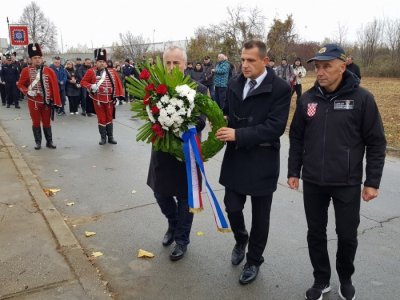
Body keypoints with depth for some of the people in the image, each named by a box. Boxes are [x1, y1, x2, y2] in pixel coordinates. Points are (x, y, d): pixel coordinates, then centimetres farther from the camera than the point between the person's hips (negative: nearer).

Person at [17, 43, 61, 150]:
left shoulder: (49, 71, -2)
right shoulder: (26, 71, -3)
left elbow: (54, 86, -1)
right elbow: (20, 84, 5)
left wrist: (54, 100, -4)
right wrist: (27, 92, -14)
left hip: (47, 101, 1)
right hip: (34, 101, -1)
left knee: (47, 122, 10)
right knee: (36, 122, 8)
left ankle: (49, 142, 19)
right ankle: (38, 142, 19)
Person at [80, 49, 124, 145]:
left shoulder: (112, 72, 2)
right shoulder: (91, 72, -5)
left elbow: (117, 84, 4)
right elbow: (83, 82, -1)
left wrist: (117, 97, 0)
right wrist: (91, 86, -20)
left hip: (109, 99, 2)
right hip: (98, 100, -2)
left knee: (109, 118, 11)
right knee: (101, 119, 6)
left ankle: (110, 137, 21)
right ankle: (103, 137, 18)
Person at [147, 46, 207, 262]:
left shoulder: (199, 90, -10)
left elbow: (200, 123, -17)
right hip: (162, 152, 4)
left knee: (185, 198, 11)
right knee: (161, 193, 17)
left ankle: (182, 240, 32)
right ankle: (173, 224, 47)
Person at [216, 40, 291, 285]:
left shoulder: (280, 88, -12)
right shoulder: (235, 84, 6)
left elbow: (275, 127, -19)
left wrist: (238, 135, -24)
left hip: (263, 161, -4)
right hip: (235, 158, 4)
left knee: (260, 216, 10)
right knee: (232, 207, 8)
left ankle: (254, 260, 32)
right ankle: (241, 240, 41)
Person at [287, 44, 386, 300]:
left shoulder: (362, 98, -9)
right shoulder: (307, 99, 0)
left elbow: (376, 143, -5)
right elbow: (296, 138, 8)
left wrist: (372, 181, -6)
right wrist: (293, 171, 6)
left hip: (347, 183, -2)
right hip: (312, 182, 3)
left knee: (347, 235, 10)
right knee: (316, 234, 12)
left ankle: (345, 279, 37)